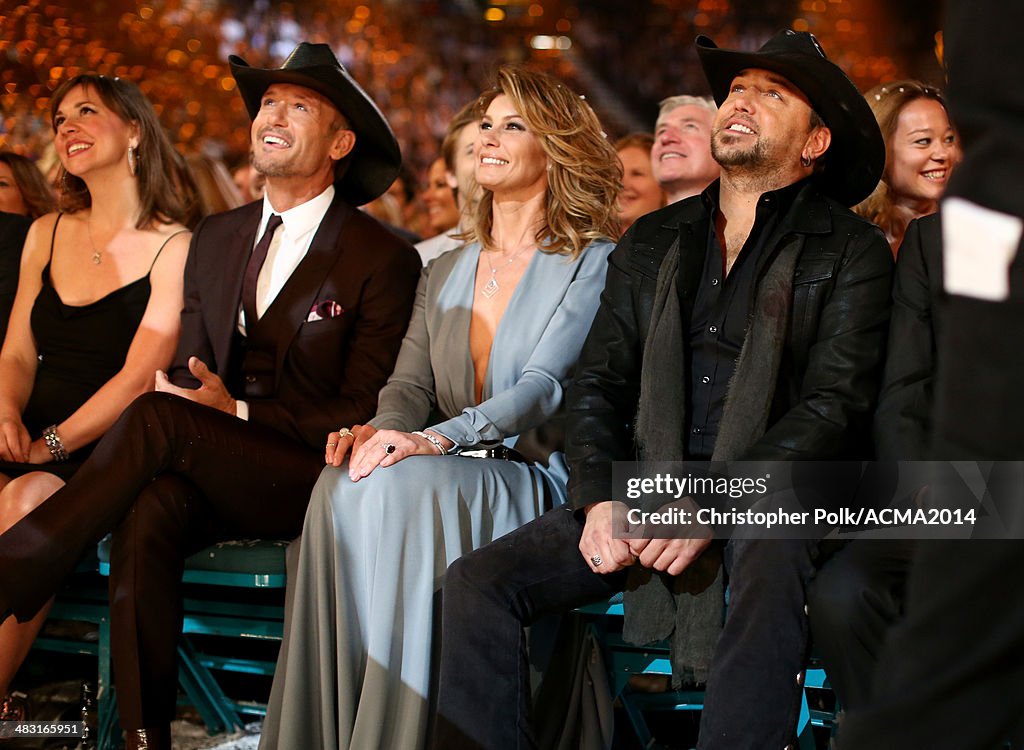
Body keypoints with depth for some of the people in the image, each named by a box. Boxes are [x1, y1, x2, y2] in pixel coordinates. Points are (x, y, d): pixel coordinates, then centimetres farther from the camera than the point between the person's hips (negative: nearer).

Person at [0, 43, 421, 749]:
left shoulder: (384, 260, -2)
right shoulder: (216, 238, 16)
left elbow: (363, 412, -5)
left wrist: (239, 414, -14)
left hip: (311, 479, -4)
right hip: (215, 475, 5)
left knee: (158, 419, -30)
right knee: (149, 509, -32)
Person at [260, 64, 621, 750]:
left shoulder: (592, 263, -1)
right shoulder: (445, 273, 20)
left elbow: (543, 386, -15)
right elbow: (411, 384, 12)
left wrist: (437, 439, -30)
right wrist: (376, 431, -13)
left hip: (535, 482, -5)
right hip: (450, 470, 5)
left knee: (401, 483, -34)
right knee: (344, 482, -28)